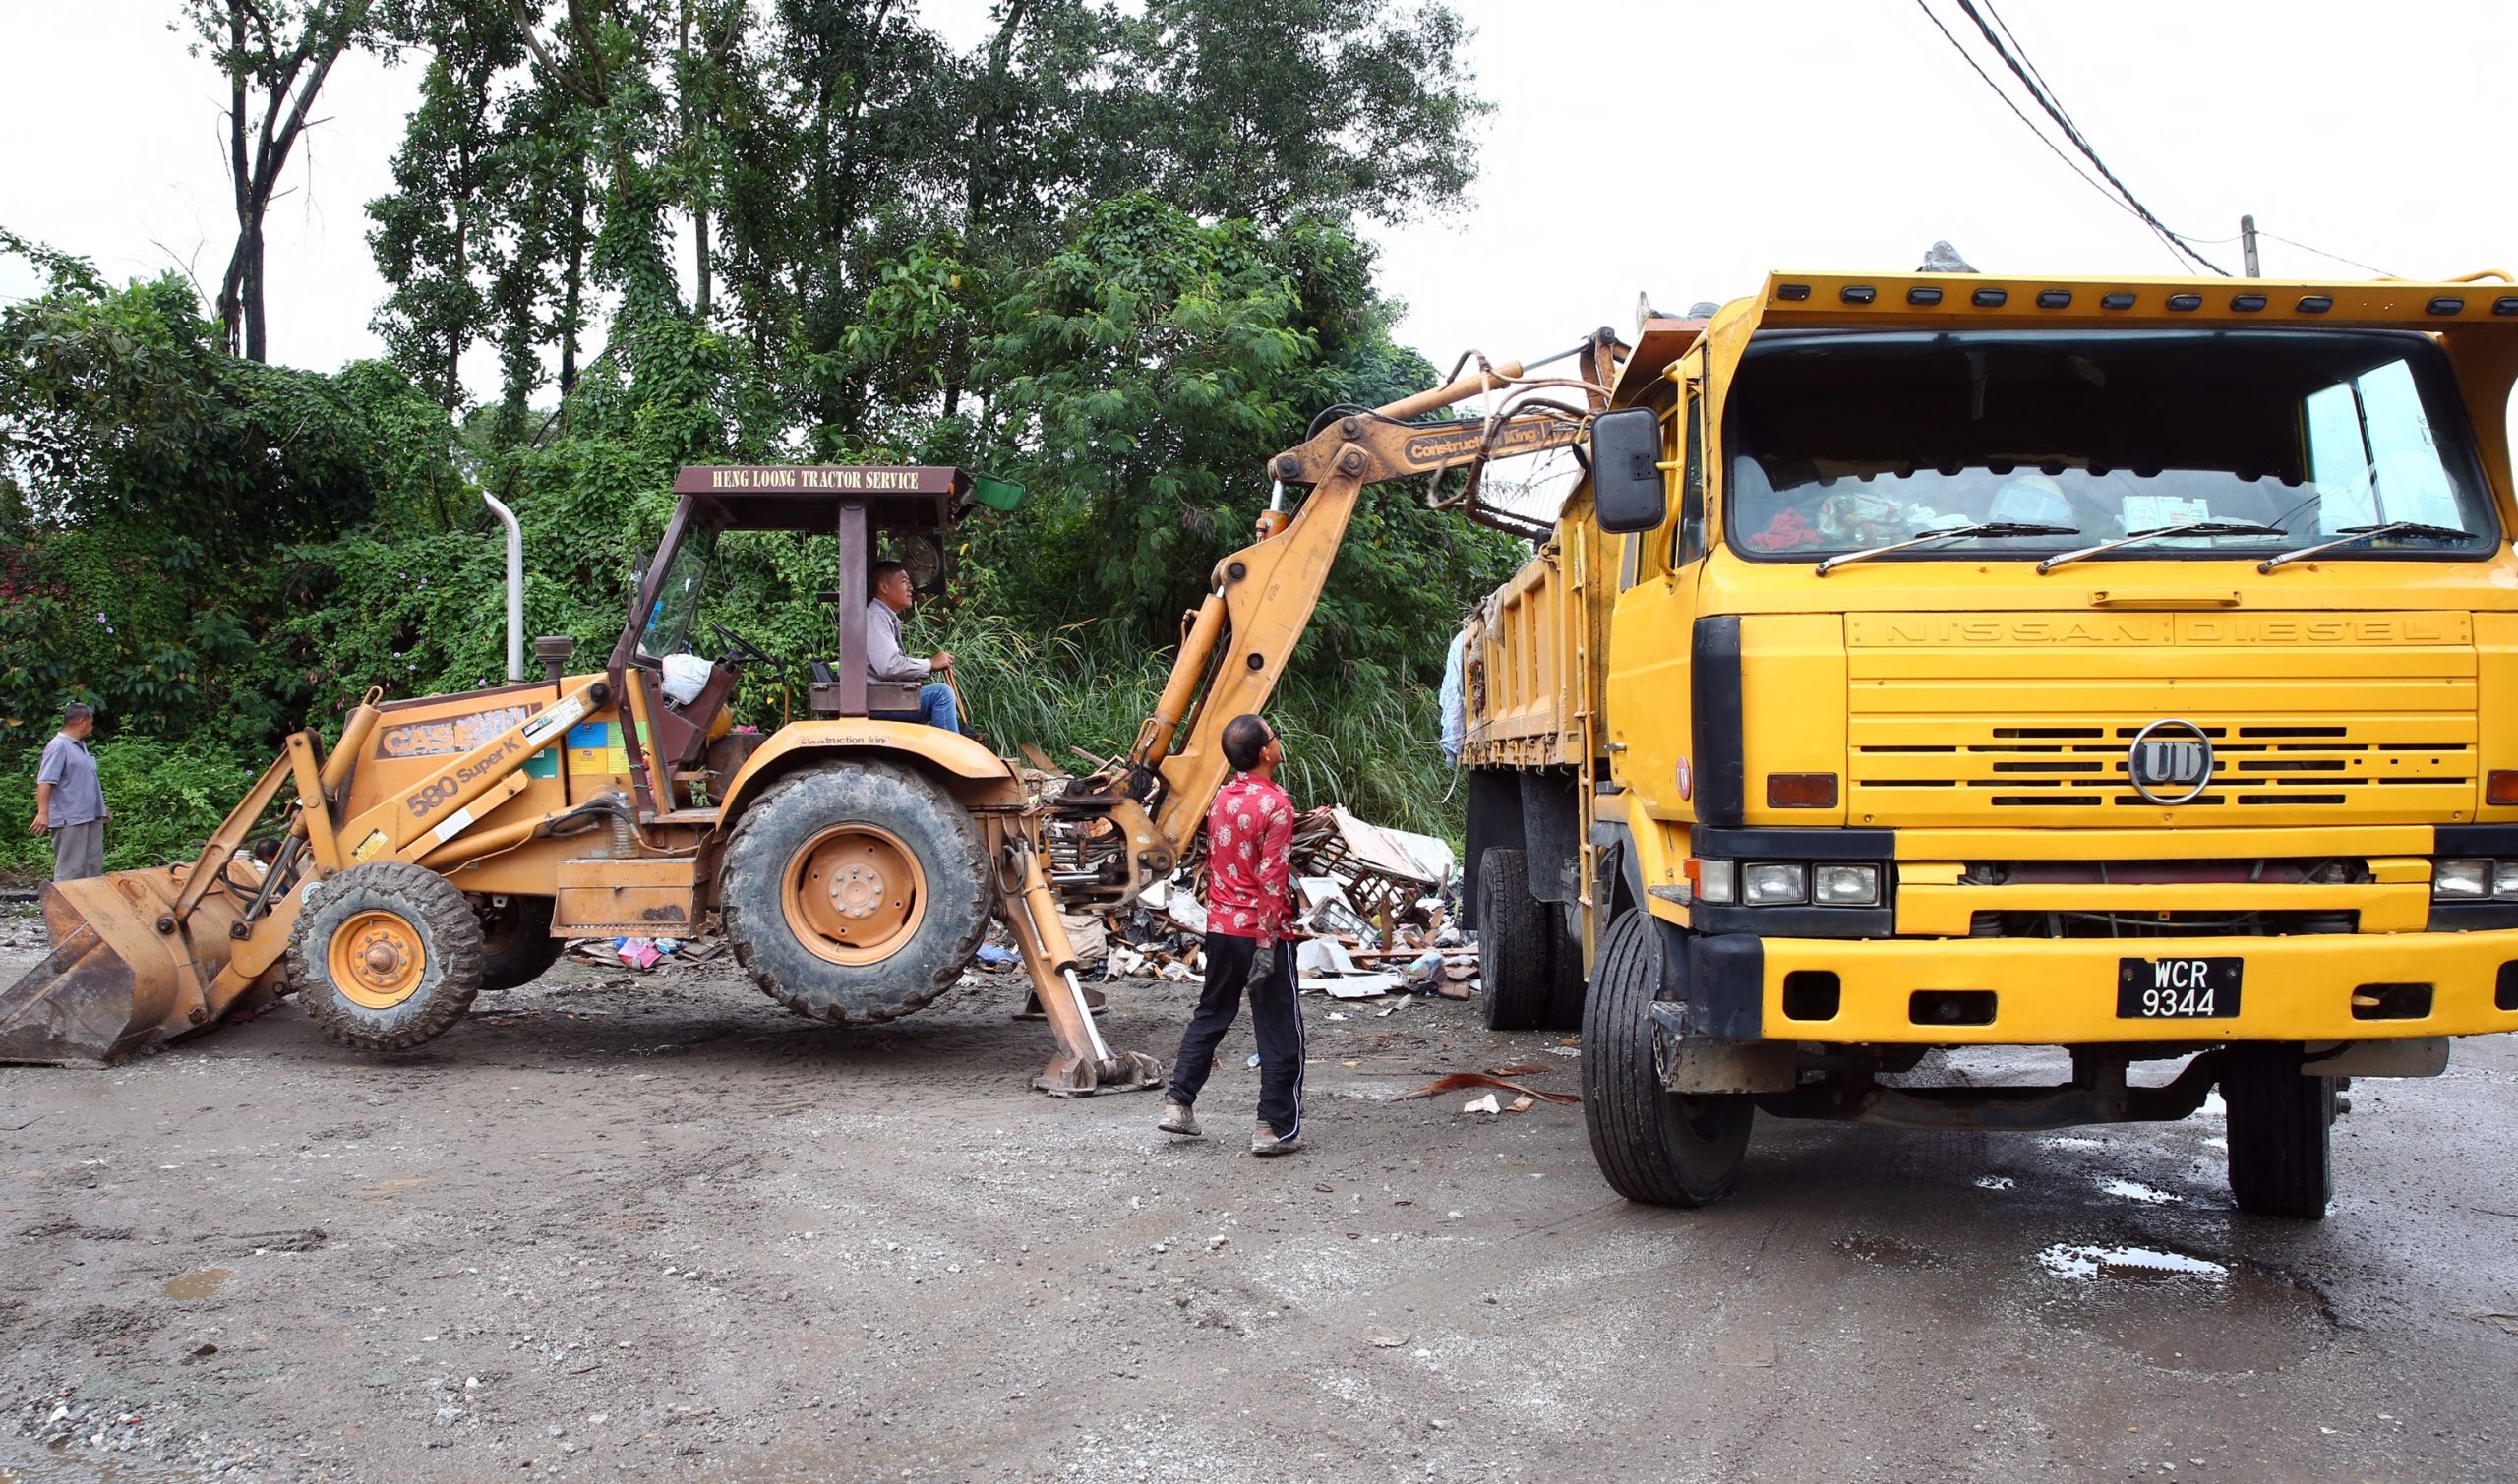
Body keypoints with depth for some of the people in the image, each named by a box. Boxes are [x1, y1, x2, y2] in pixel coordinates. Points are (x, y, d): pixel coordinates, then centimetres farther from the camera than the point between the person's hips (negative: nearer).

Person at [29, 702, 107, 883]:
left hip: (92, 817, 9)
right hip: (70, 820, -9)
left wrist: (101, 808, 31)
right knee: (71, 870, -8)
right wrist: (43, 813, -27)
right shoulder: (58, 746, -11)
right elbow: (44, 782, -19)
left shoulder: (81, 746, 18)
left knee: (94, 867, 12)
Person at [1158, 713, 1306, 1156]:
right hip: (1263, 931, -7)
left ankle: (1178, 1103, 19)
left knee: (1210, 1015, 21)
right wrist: (1267, 942, -21)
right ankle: (1276, 1128, 5)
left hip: (1221, 925, 7)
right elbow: (1271, 880, -21)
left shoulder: (1222, 798, 6)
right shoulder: (1275, 805, -17)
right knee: (1280, 1030, 3)